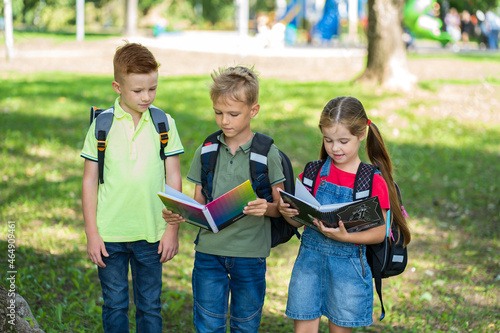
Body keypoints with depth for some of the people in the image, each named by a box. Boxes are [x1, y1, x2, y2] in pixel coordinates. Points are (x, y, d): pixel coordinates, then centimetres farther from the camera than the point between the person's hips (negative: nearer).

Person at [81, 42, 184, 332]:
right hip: (110, 233, 0)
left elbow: (174, 178, 4)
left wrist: (172, 229, 1)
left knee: (150, 307, 9)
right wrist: (91, 233, -1)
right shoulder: (102, 125, -3)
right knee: (115, 306, 10)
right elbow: (90, 181, 1)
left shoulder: (164, 124, 0)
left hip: (151, 233, 1)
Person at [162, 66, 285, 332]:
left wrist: (266, 208, -23)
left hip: (250, 253, -2)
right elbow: (198, 204, 9)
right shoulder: (205, 152, 4)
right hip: (209, 250, 2)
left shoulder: (267, 153, -4)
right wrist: (178, 214, -11)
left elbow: (281, 207, -2)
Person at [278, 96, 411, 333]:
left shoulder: (374, 182, -7)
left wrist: (346, 237, -24)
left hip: (348, 263, -2)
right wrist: (286, 212, -16)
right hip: (310, 257, 2)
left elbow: (379, 233, -8)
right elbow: (298, 221, 6)